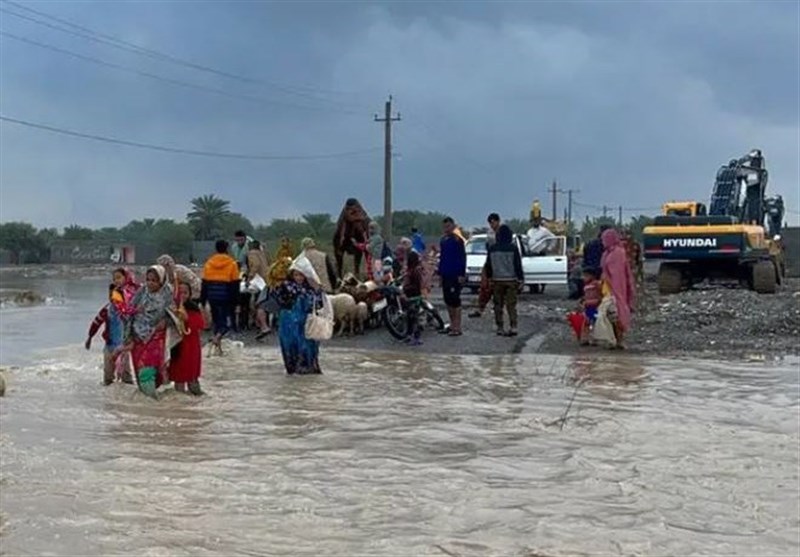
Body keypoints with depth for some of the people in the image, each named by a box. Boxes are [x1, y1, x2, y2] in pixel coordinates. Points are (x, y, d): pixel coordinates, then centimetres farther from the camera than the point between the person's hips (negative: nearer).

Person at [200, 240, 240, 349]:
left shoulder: (209, 263, 5)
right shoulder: (232, 263, -3)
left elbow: (204, 283, 7)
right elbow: (235, 283, -4)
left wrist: (202, 300, 10)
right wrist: (235, 300, 0)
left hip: (212, 296, 3)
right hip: (226, 296, -3)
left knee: (216, 319, 17)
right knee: (227, 320, 1)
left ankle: (217, 338, 18)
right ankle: (218, 335, -25)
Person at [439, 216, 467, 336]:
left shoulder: (457, 240, -9)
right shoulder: (443, 240, 13)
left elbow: (462, 258, -11)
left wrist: (462, 274, -15)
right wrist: (440, 273, 16)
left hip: (455, 276, -8)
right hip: (445, 276, 8)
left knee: (455, 301, -8)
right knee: (448, 301, 11)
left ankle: (457, 328, -5)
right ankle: (452, 325, 21)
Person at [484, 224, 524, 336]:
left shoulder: (492, 248, -1)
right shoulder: (513, 248, -9)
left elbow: (488, 265, 7)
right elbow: (518, 265, -6)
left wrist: (489, 277, 18)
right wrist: (520, 279, 1)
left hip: (497, 280, 2)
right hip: (511, 280, -2)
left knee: (498, 304, 9)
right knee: (511, 304, 1)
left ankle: (500, 328, 10)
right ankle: (513, 327, -9)